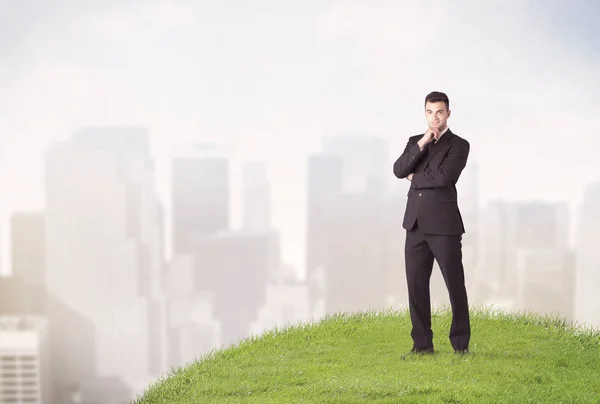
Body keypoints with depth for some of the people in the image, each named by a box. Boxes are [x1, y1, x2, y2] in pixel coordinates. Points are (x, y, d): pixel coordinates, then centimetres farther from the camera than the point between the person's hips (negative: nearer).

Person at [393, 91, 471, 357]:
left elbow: (443, 176, -16)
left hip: (444, 225, -5)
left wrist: (414, 178, -1)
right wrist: (422, 144, -9)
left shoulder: (458, 145, -1)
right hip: (416, 224, 5)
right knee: (416, 285, 4)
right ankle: (422, 344, 13)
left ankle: (461, 344, 9)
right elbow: (399, 170, -1)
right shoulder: (415, 142, 16)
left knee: (455, 286, 0)